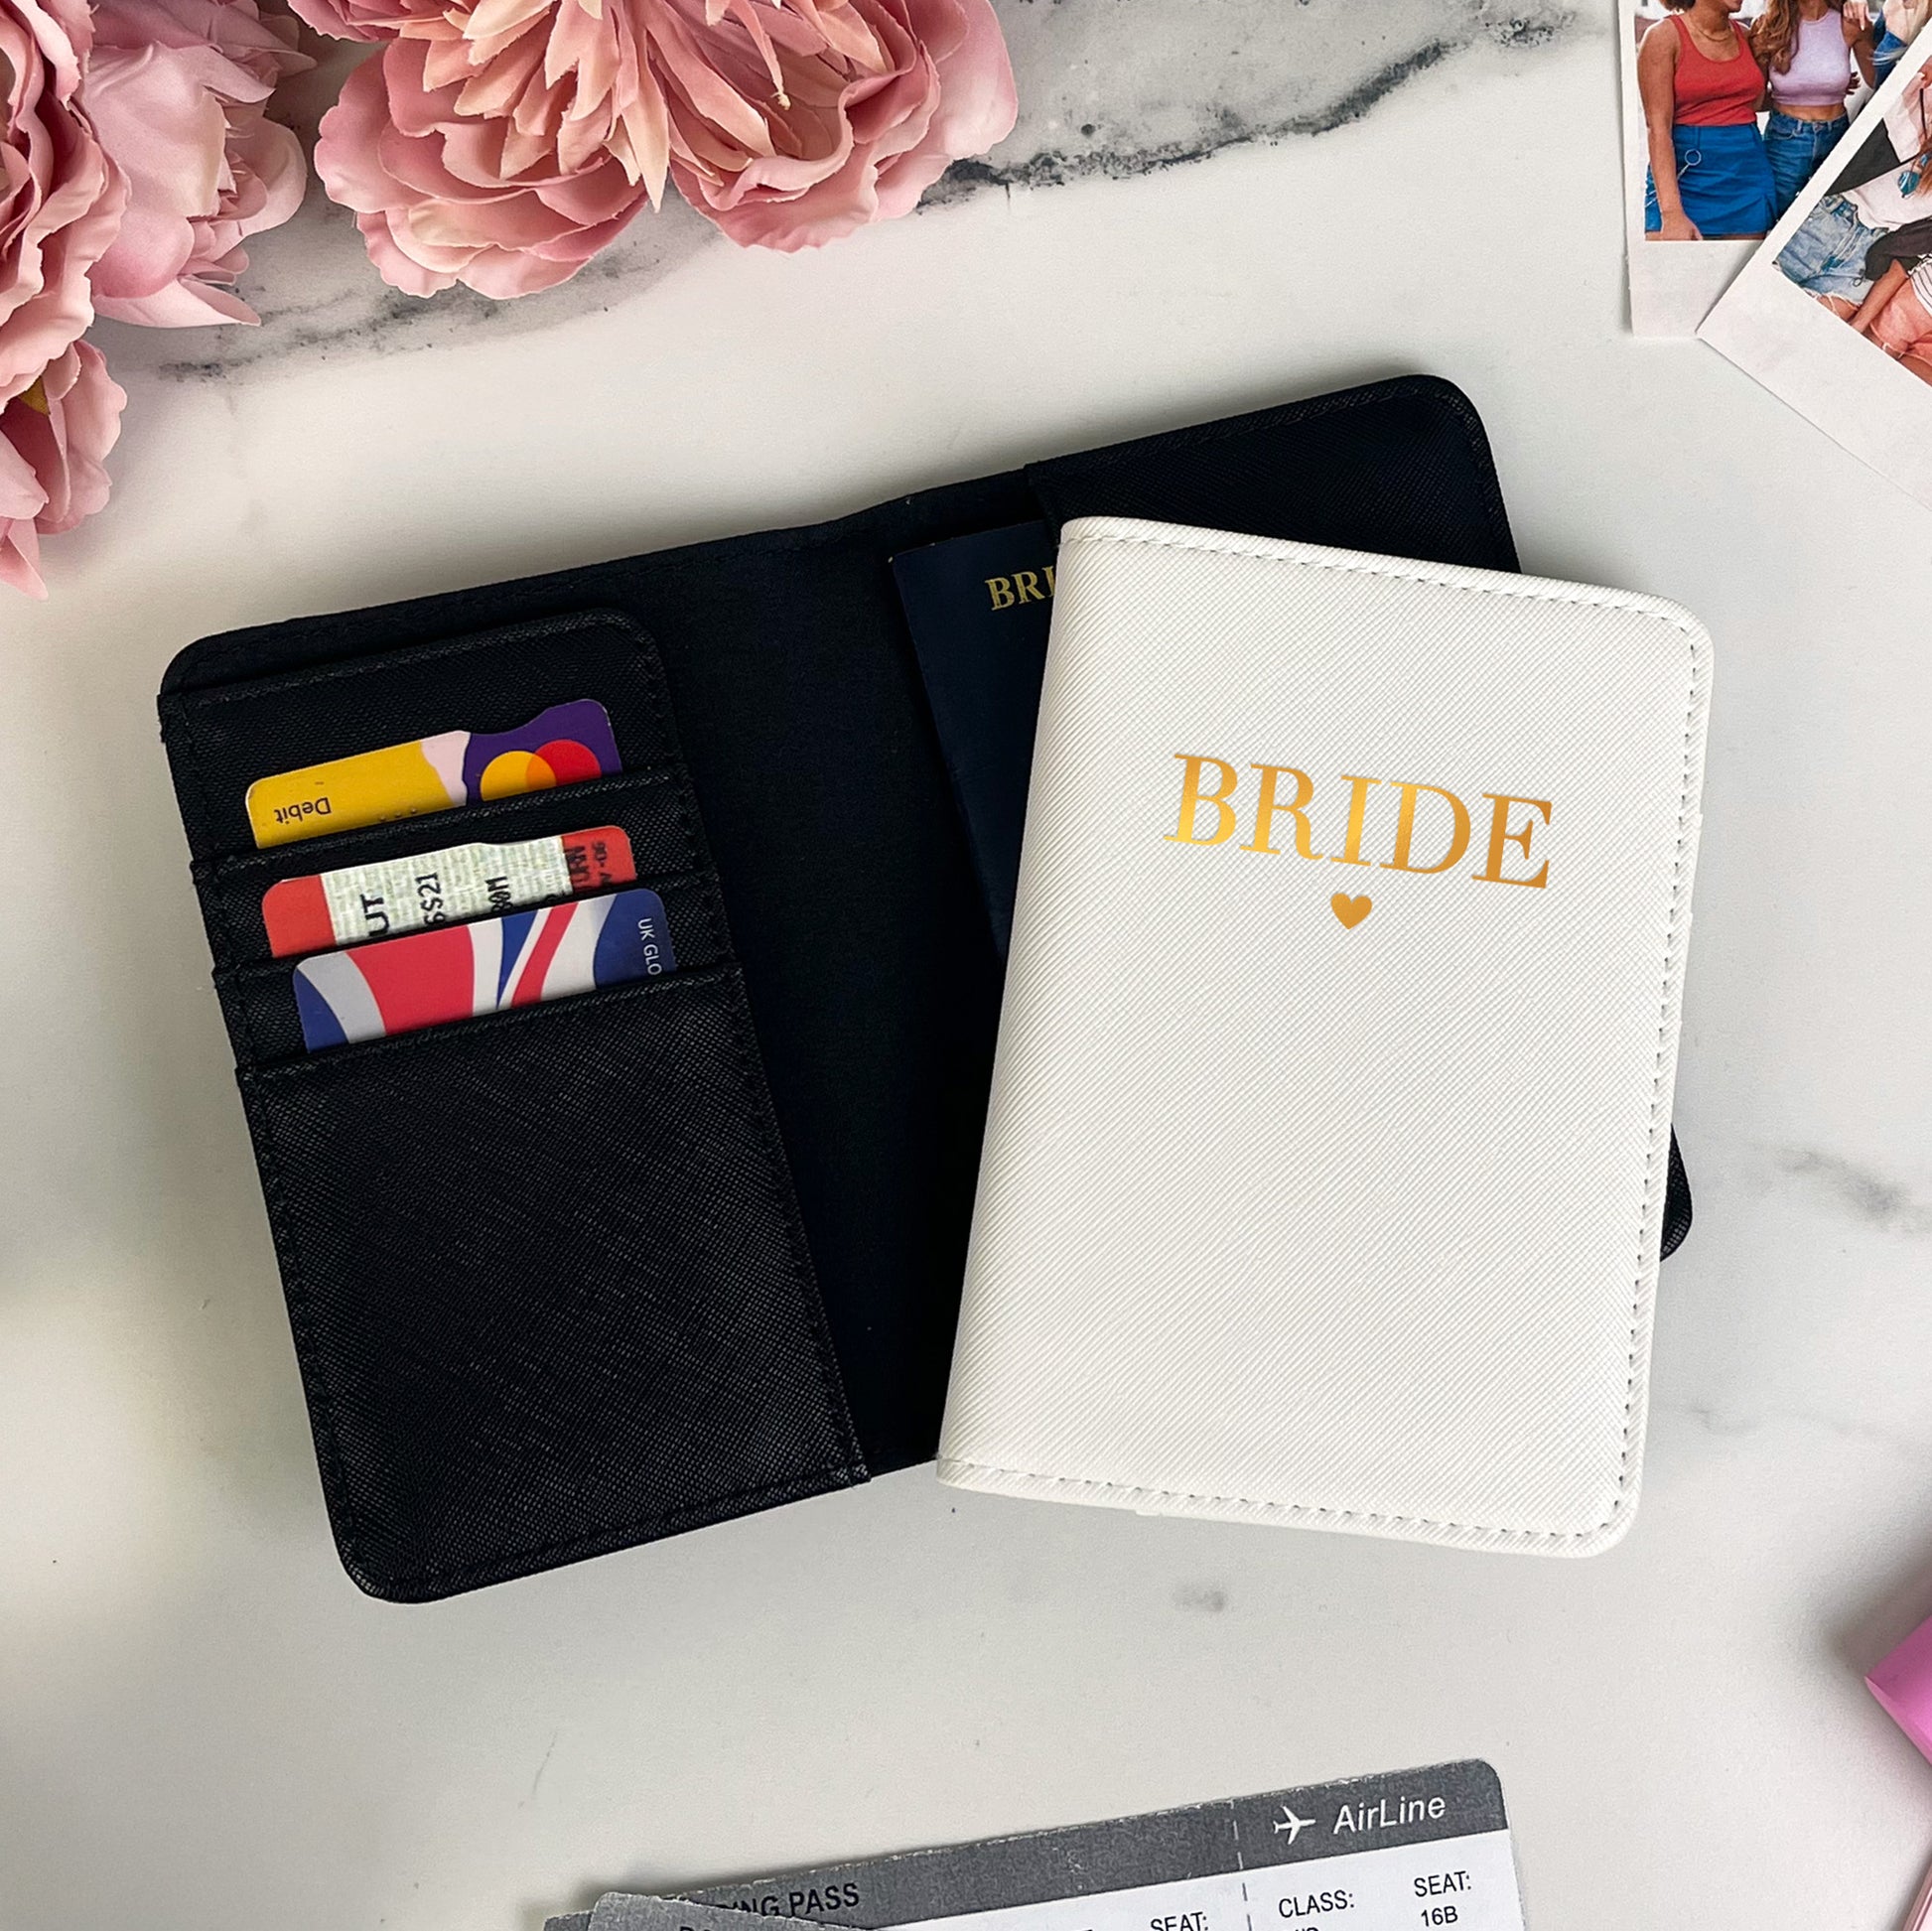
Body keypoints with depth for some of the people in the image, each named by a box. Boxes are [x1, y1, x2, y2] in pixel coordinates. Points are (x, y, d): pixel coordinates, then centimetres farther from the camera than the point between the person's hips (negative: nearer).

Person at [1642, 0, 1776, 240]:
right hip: (1687, 176, -5)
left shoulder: (1746, 37, 12)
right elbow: (1658, 128, -13)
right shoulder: (1664, 36, -4)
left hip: (1748, 180, 5)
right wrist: (1672, 213, -23)